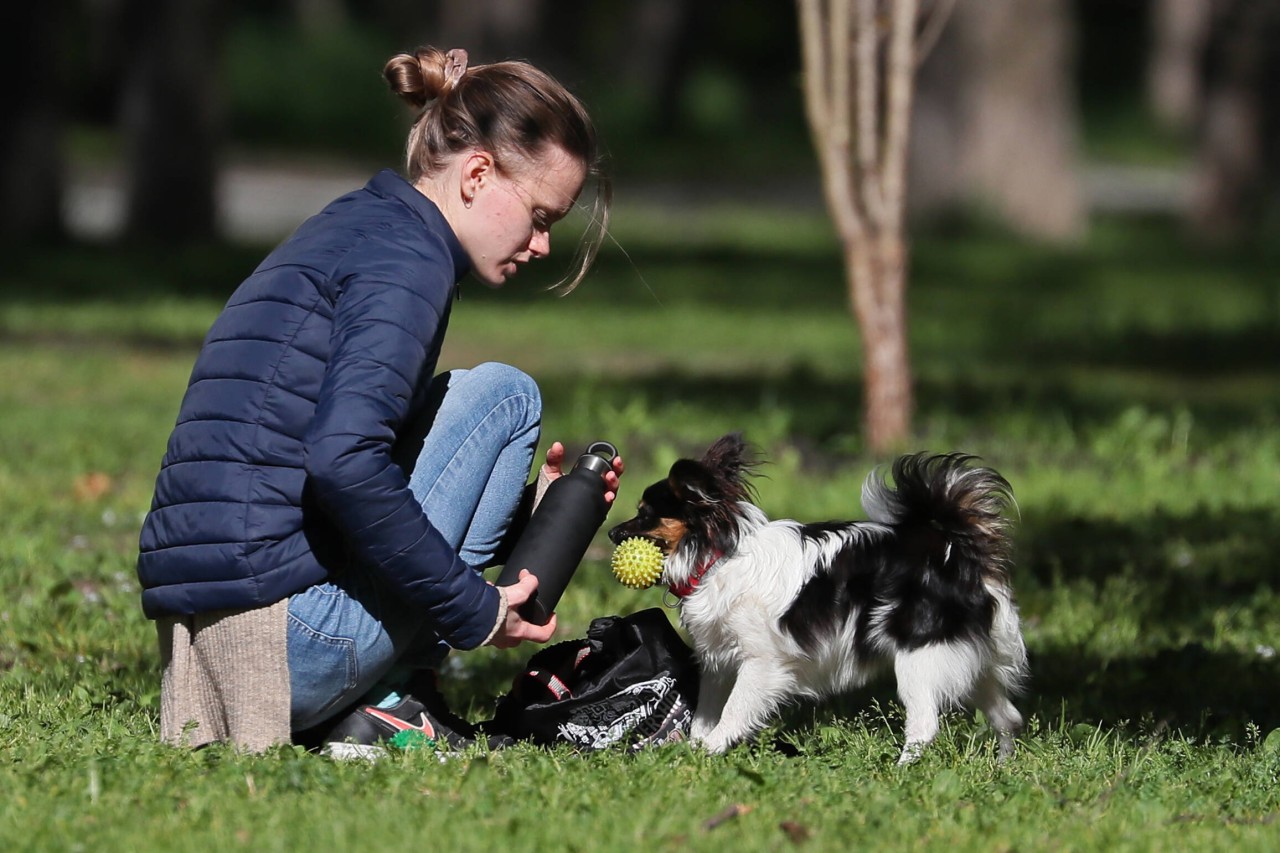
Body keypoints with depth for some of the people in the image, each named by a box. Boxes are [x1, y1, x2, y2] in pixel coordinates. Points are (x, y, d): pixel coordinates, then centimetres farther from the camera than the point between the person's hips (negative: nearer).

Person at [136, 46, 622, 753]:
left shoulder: (353, 231, 23)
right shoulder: (406, 258, -8)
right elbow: (343, 462, -24)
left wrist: (523, 507, 21)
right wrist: (471, 607, -15)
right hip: (291, 641, -9)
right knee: (504, 396, 4)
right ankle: (391, 700, -2)